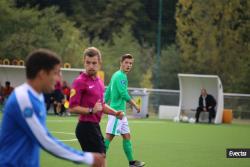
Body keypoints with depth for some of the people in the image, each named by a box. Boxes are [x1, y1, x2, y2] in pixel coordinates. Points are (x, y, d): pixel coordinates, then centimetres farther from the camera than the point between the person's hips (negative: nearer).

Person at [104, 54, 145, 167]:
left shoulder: (116, 75, 17)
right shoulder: (121, 76, -14)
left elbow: (107, 93, 20)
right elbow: (124, 94, -21)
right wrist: (135, 105, -13)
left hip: (120, 111, 10)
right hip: (117, 111, -10)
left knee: (127, 136, 14)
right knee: (109, 136, -10)